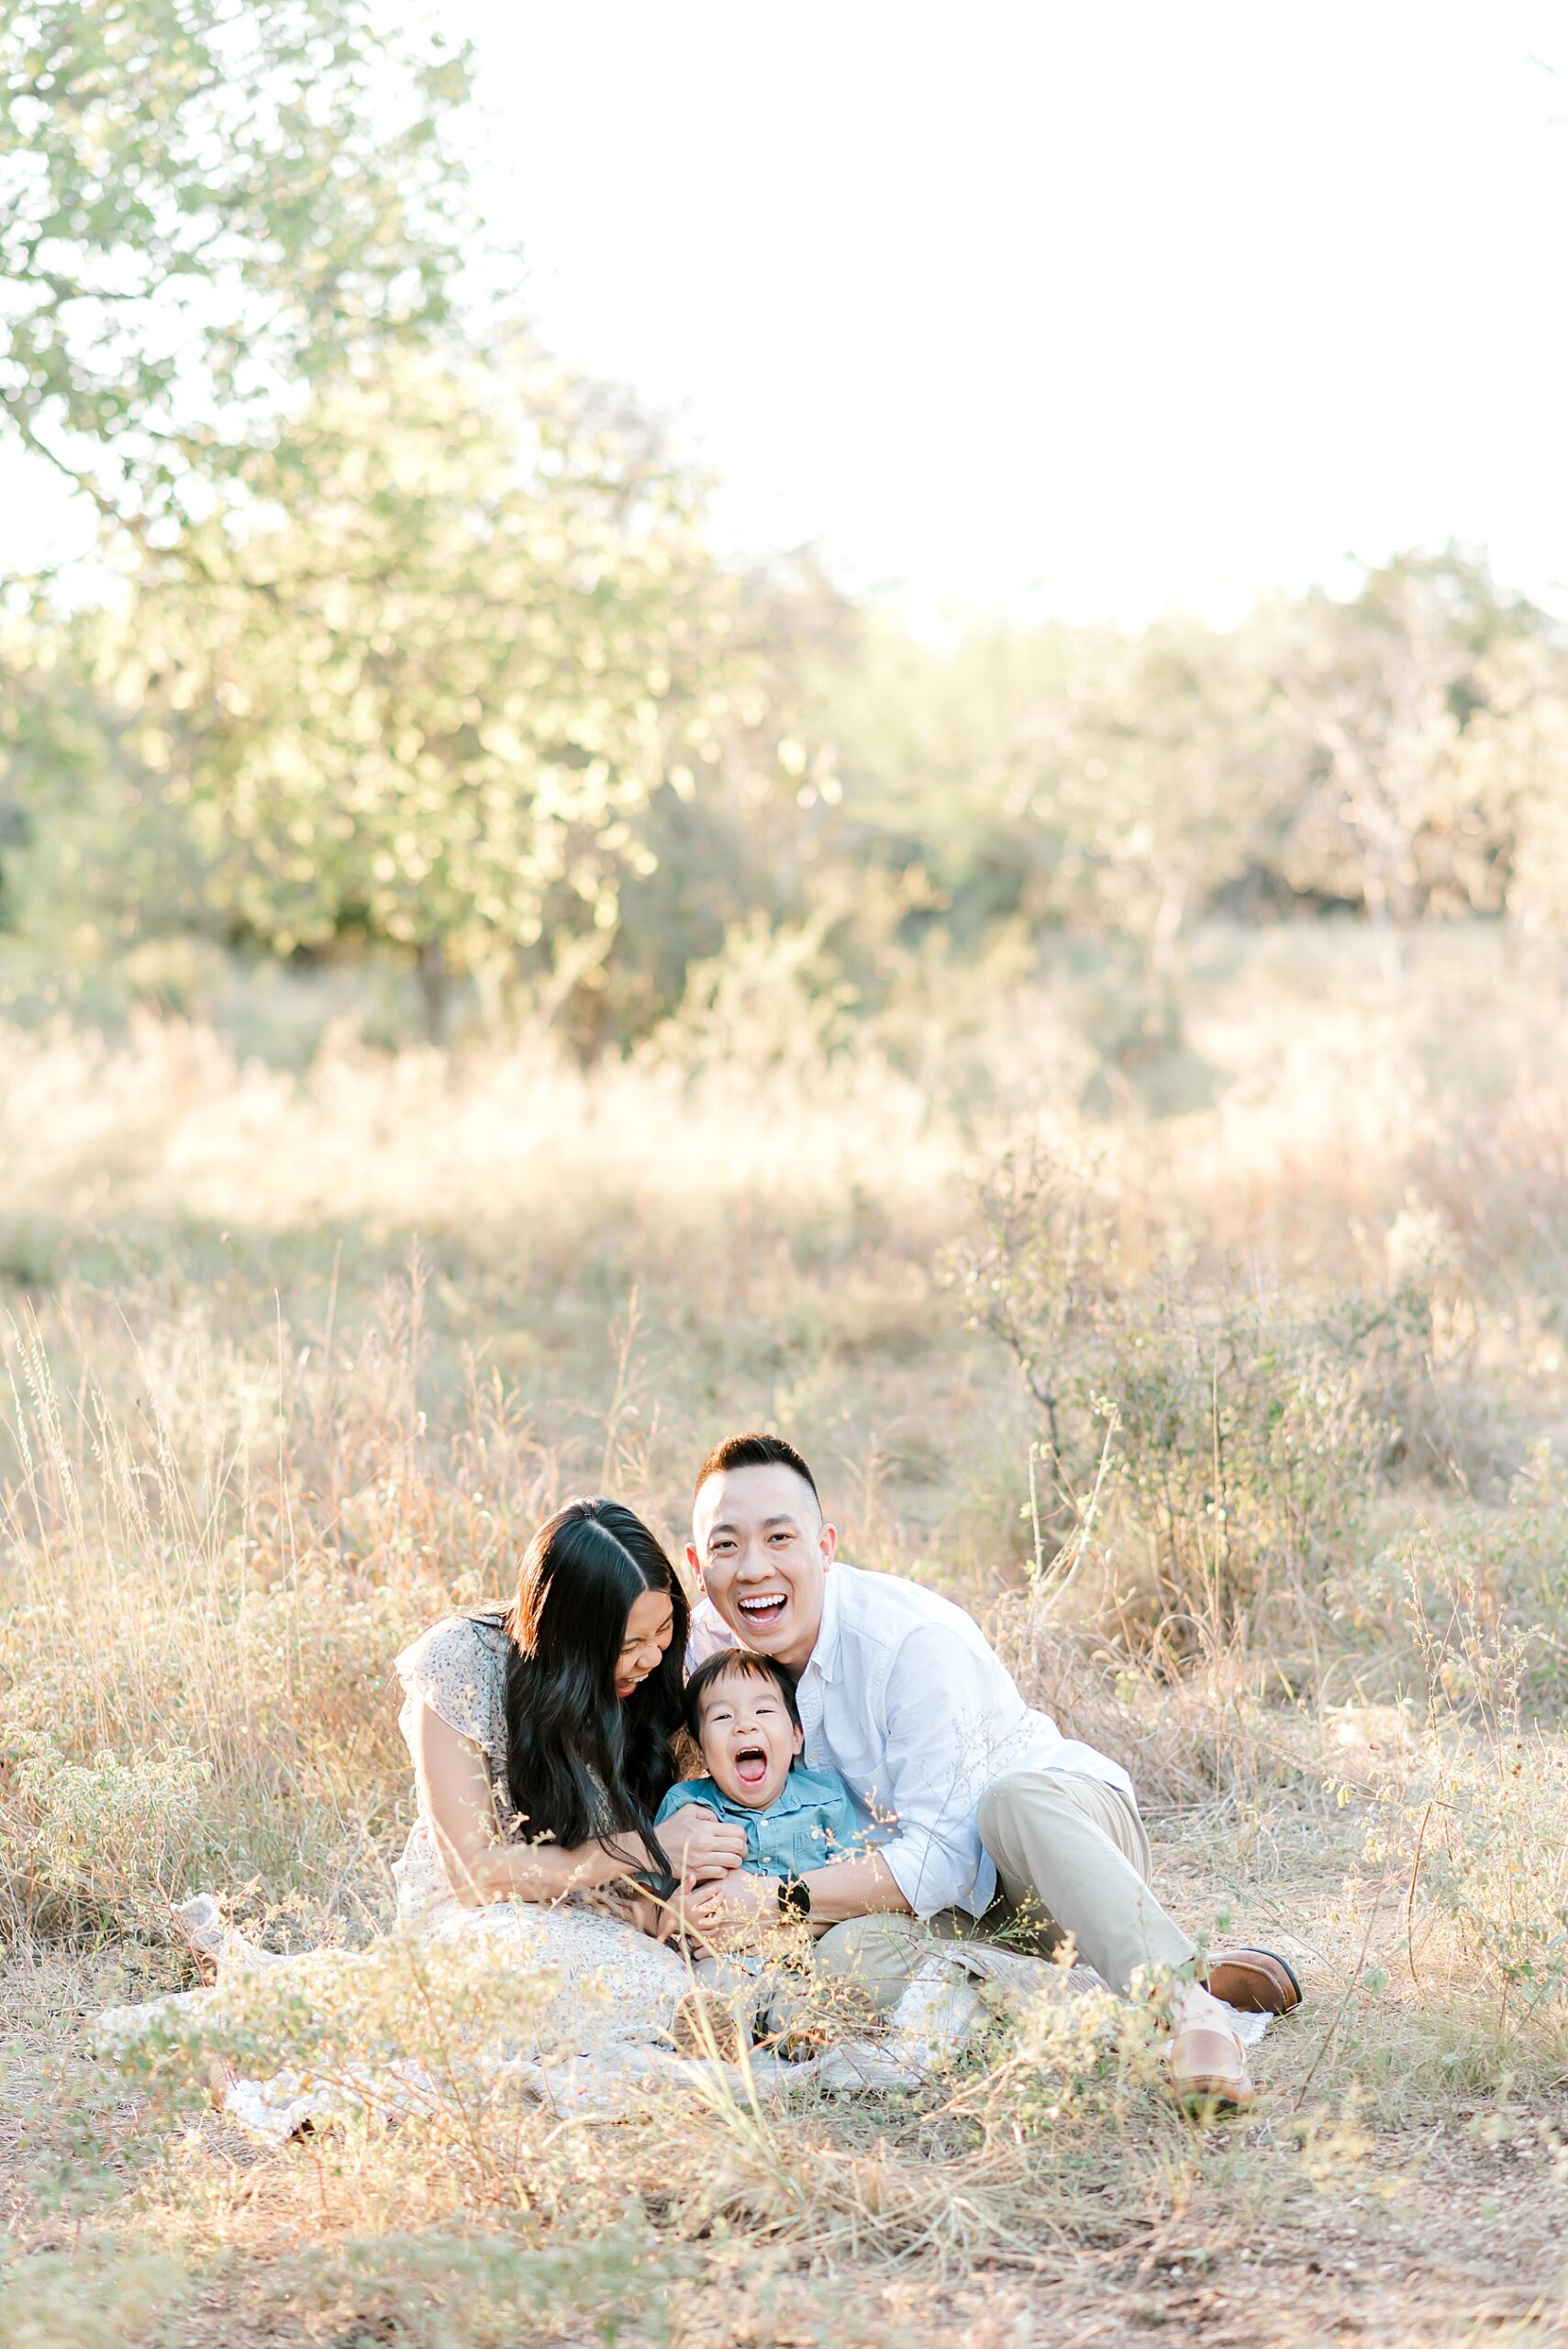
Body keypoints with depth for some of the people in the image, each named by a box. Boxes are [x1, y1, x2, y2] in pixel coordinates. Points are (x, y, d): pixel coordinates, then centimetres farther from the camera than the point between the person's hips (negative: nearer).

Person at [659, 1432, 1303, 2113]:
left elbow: (941, 1863, -28)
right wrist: (677, 1836, -24)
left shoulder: (916, 1641, -26)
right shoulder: (709, 1644, -9)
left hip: (1068, 1814, -5)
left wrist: (777, 1898, -33)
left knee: (1014, 1800, -42)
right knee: (846, 1958, -32)